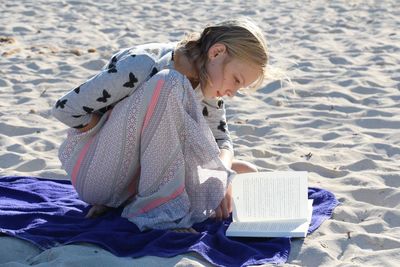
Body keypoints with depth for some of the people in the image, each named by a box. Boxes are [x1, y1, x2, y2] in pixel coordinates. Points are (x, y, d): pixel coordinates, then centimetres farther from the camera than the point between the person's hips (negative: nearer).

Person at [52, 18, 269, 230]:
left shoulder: (207, 82, -2)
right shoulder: (141, 66, -24)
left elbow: (222, 139, 4)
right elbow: (65, 109, -22)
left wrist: (220, 177, -17)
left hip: (144, 176, 8)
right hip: (94, 174, -8)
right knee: (169, 85, -30)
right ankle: (161, 206, -25)